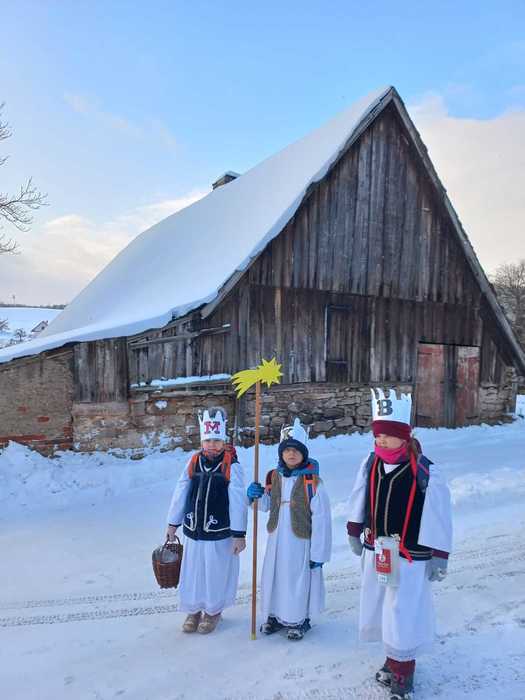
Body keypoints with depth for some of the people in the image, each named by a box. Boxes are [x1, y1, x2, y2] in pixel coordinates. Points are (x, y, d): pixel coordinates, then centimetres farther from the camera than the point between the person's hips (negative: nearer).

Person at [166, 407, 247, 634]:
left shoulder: (232, 466, -13)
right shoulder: (194, 462, -3)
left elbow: (238, 502, -12)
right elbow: (180, 493, 5)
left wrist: (239, 534, -11)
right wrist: (173, 523, 9)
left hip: (220, 533, -3)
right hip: (193, 530, 3)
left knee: (216, 573, 12)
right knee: (192, 572, 14)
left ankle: (213, 611, 35)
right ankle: (193, 610, 37)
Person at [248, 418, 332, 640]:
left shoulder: (312, 482, -18)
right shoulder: (273, 476, -1)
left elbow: (321, 520, -15)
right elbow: (267, 505, 13)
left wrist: (318, 553, -13)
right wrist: (257, 496, -11)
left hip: (301, 541, -5)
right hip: (277, 539, 5)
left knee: (298, 580, 9)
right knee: (274, 577, 17)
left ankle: (299, 620, 33)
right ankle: (275, 615, 40)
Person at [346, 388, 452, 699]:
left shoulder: (425, 471, -22)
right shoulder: (371, 463, -7)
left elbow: (439, 516, -13)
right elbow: (359, 499, 8)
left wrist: (439, 556, -8)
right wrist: (354, 532, 16)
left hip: (410, 556, -5)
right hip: (376, 550, 5)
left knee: (404, 616, 3)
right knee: (381, 610, 19)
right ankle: (395, 659, 43)